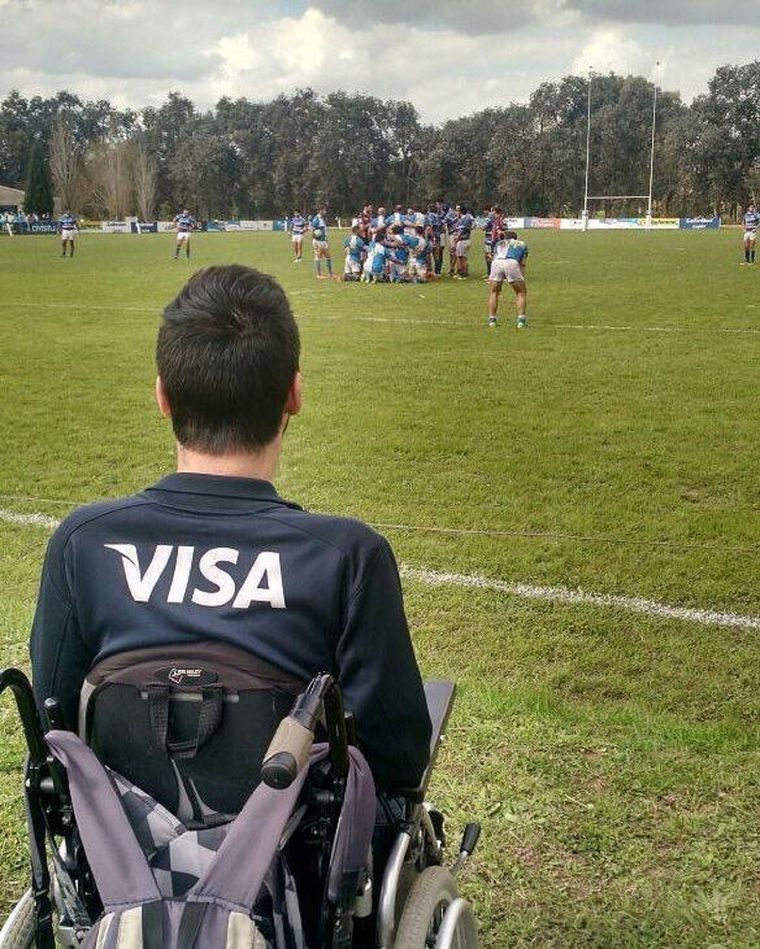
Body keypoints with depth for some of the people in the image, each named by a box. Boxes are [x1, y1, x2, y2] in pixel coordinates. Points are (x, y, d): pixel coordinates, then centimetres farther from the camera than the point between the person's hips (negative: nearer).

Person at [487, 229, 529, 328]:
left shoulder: (499, 244, 37)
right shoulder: (522, 244, 34)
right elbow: (522, 264, 27)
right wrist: (522, 281, 29)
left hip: (496, 263, 1)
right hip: (512, 263, -1)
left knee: (493, 293, 21)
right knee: (521, 292, 17)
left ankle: (492, 320, 17)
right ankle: (521, 320, 9)